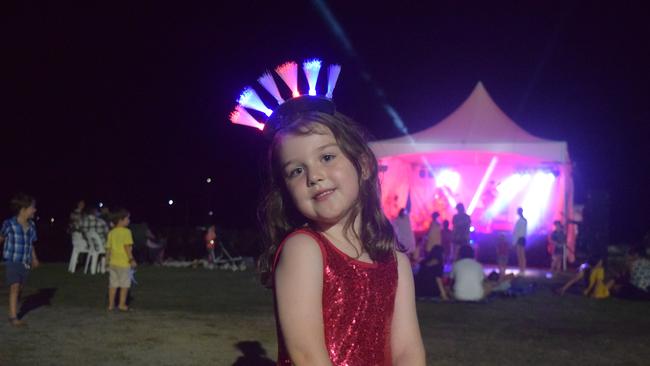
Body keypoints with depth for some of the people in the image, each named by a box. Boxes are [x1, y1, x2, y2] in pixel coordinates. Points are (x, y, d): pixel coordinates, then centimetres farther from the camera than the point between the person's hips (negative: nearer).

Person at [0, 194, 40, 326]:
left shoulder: (31, 225, 5)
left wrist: (34, 258, 3)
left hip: (25, 263, 5)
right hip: (12, 261, -5)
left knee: (20, 289, 11)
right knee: (14, 287, -14)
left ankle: (14, 312, 27)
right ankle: (13, 317, -16)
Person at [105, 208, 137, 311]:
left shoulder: (111, 233, 8)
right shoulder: (126, 232, -12)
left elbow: (108, 248, 10)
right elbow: (127, 247, -19)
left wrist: (108, 260, 19)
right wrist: (131, 259, -16)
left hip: (113, 263, 6)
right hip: (123, 262, -6)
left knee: (113, 284, 11)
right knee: (125, 284, 4)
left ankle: (111, 304, 14)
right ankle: (122, 304, 4)